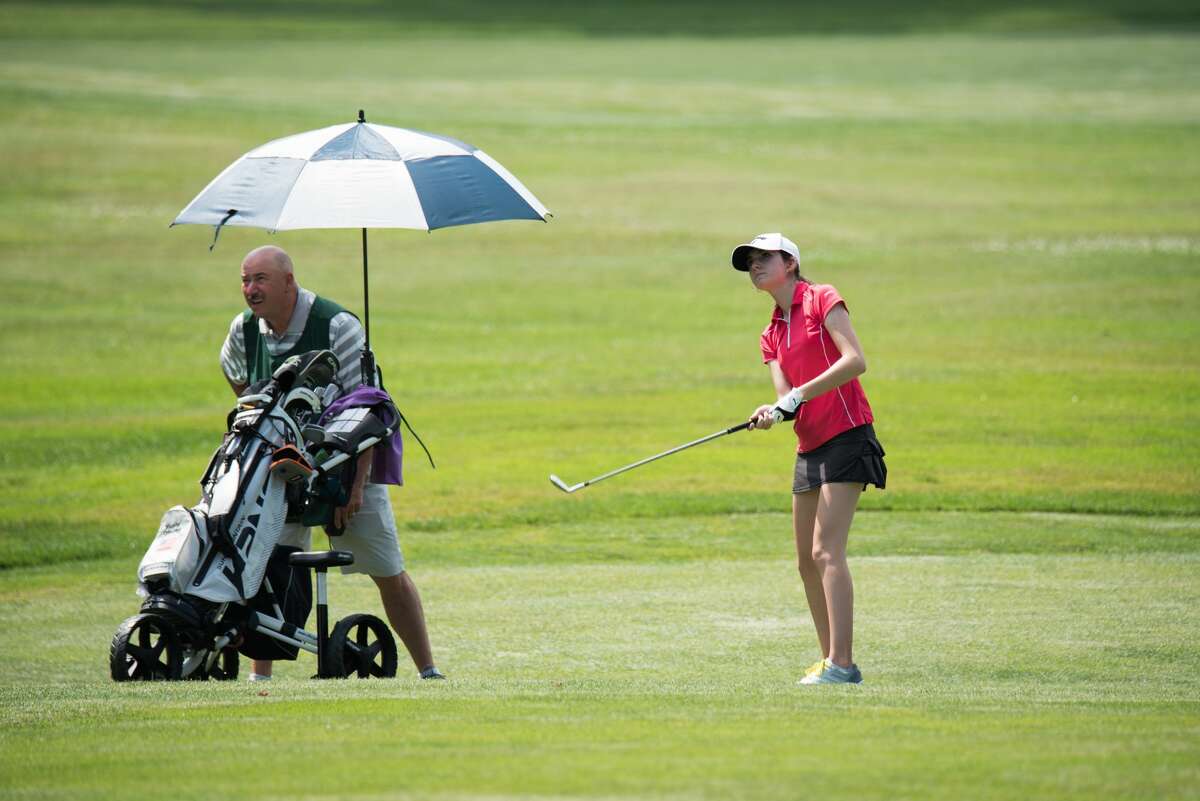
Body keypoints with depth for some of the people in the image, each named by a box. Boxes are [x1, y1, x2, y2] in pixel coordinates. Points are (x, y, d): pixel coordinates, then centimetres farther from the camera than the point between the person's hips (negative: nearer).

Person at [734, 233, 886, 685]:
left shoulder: (822, 300, -5)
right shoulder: (772, 336, 16)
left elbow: (855, 361, -15)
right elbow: (787, 396, 6)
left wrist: (800, 394, -17)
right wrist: (773, 413, -17)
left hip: (846, 436, -9)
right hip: (809, 446, 9)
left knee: (826, 551, -17)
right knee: (807, 561, 9)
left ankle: (842, 664, -20)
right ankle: (830, 660, 17)